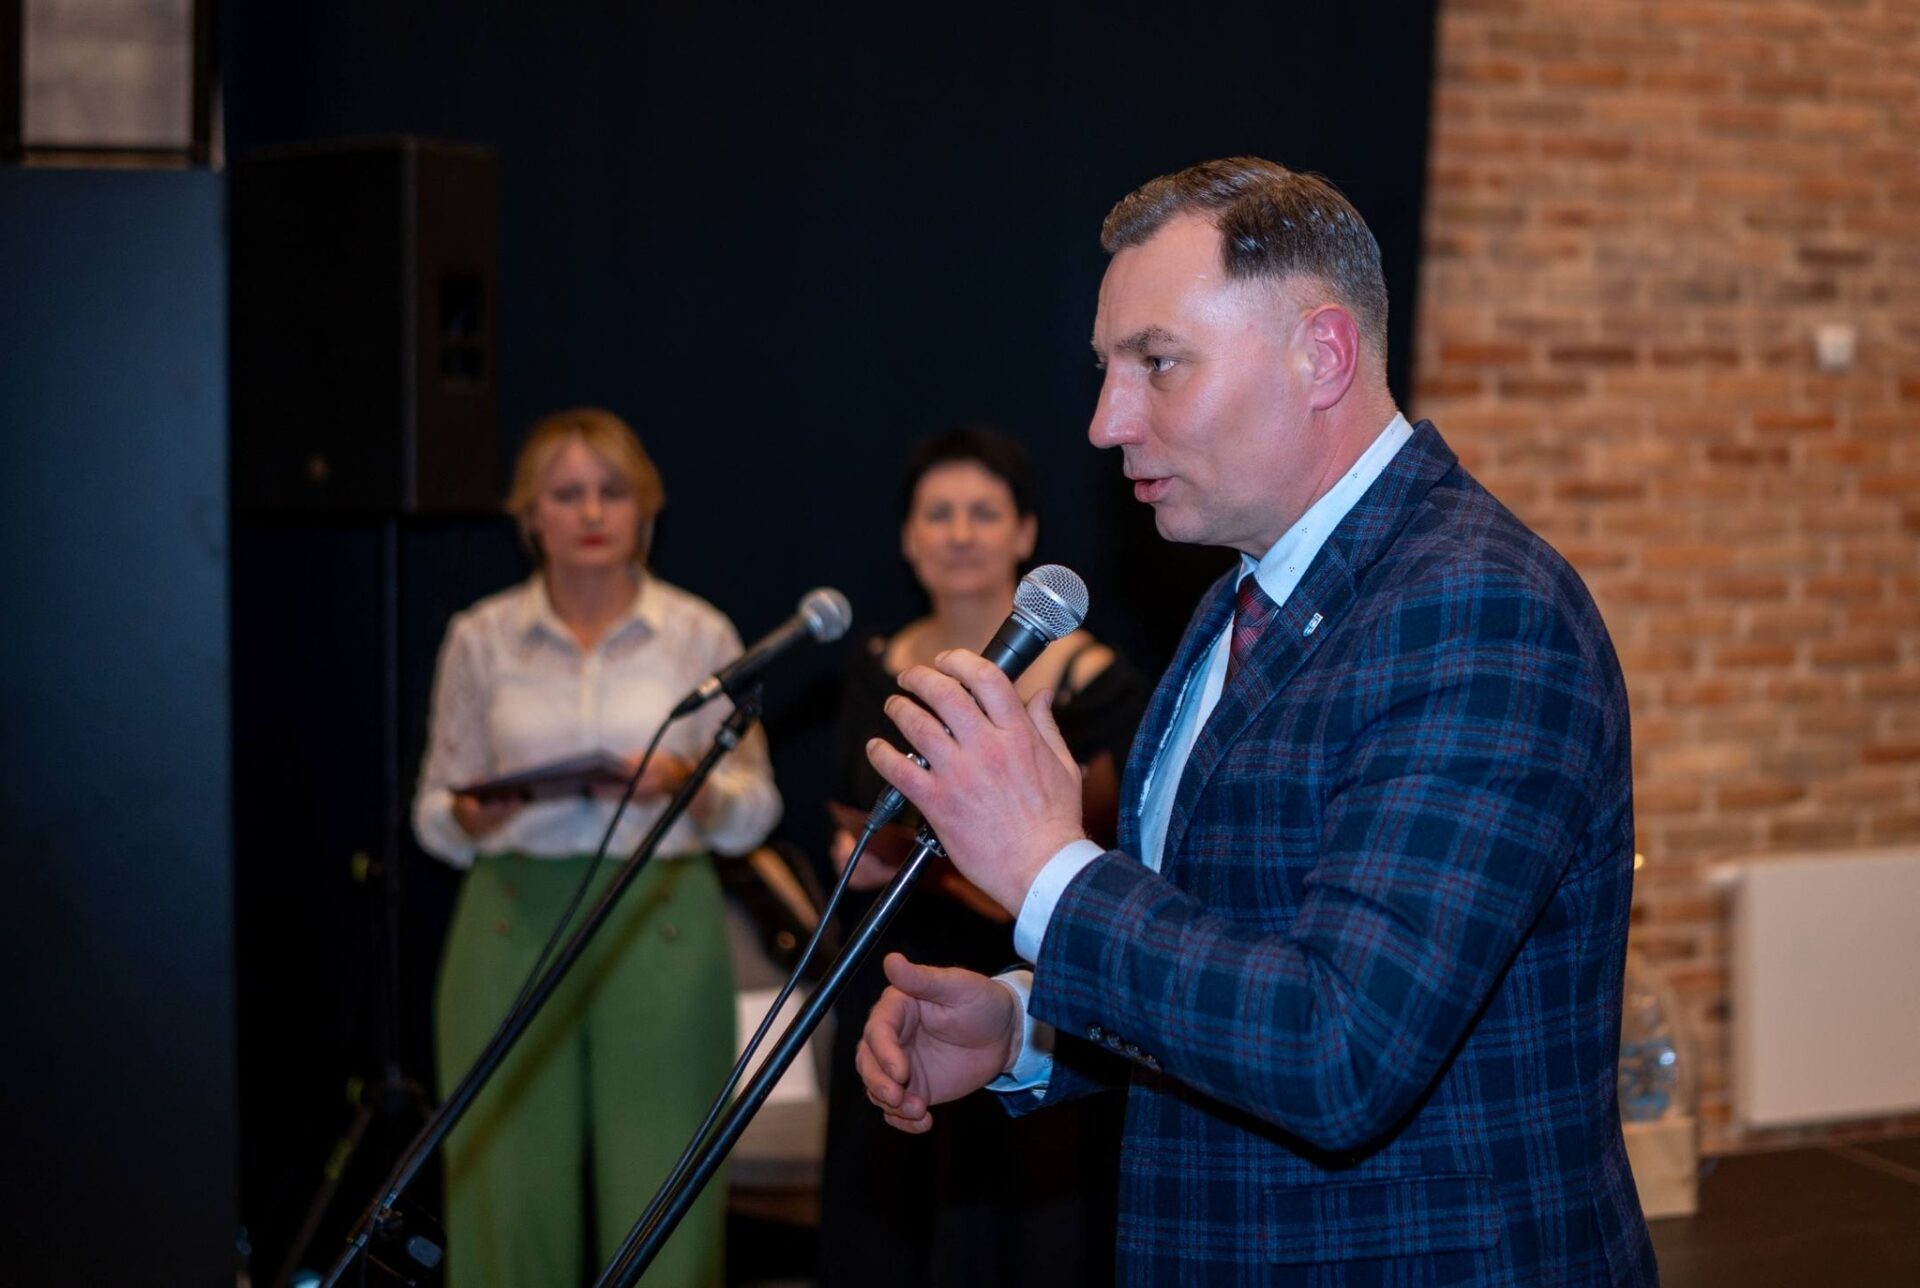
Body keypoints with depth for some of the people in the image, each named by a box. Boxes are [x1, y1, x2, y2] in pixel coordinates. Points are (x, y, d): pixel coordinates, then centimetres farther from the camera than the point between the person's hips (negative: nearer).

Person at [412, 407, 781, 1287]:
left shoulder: (701, 636, 5)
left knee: (660, 1204, -4)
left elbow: (756, 808, 7)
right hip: (516, 925, 1)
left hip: (660, 925, -1)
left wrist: (690, 783, -13)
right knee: (512, 1191, -1)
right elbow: (433, 812, 11)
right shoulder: (479, 639, 6)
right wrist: (469, 816, -11)